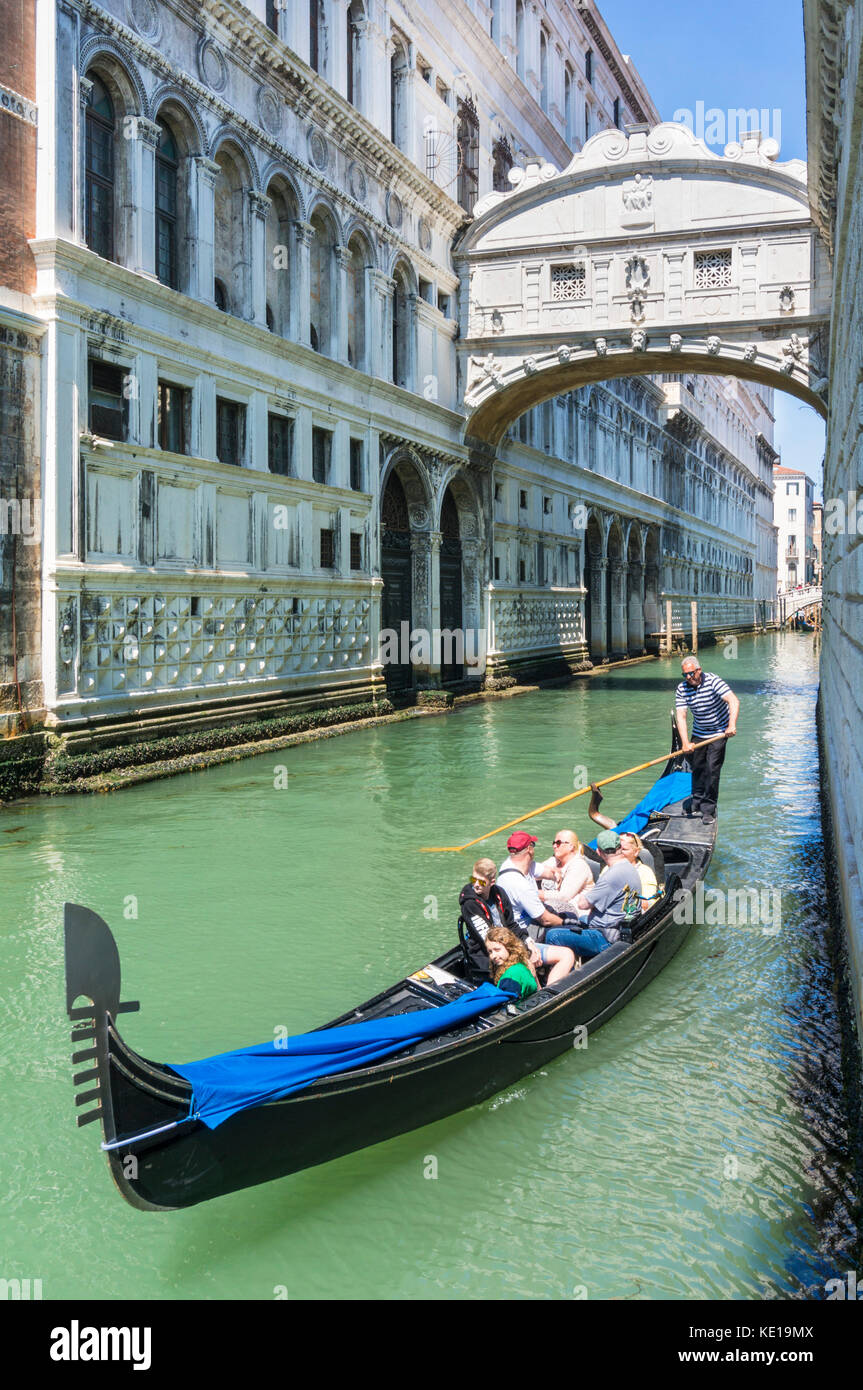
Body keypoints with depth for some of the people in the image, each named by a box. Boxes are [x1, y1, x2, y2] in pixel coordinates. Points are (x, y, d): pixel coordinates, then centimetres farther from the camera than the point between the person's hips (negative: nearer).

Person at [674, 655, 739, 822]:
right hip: (698, 732, 5)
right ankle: (697, 802, 29)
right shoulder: (682, 688, -9)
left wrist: (732, 725, -46)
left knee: (712, 769, -10)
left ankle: (709, 809, -3)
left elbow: (733, 701, -32)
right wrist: (685, 742, -26)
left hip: (719, 732, -5)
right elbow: (680, 716, -16)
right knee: (697, 767, 12)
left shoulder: (713, 681, -22)